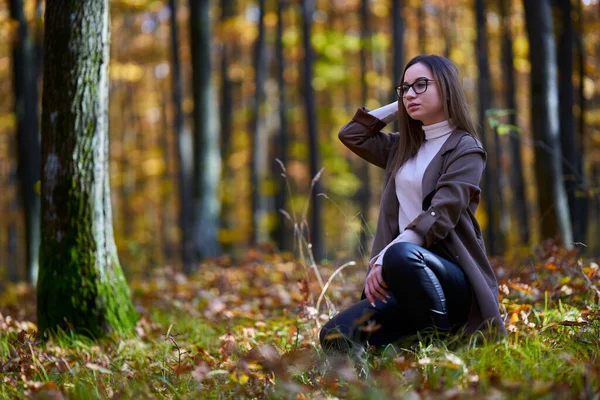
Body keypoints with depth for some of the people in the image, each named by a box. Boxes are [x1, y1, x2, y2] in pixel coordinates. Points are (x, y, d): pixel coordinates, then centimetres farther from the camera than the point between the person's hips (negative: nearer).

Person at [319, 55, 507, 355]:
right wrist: (397, 107, 19)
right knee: (335, 338, -18)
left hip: (453, 278, -6)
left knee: (401, 255, -41)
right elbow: (351, 135, 25)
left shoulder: (465, 149, -3)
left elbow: (439, 216, -16)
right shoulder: (404, 147, 19)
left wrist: (384, 258, -27)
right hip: (407, 277, 6)